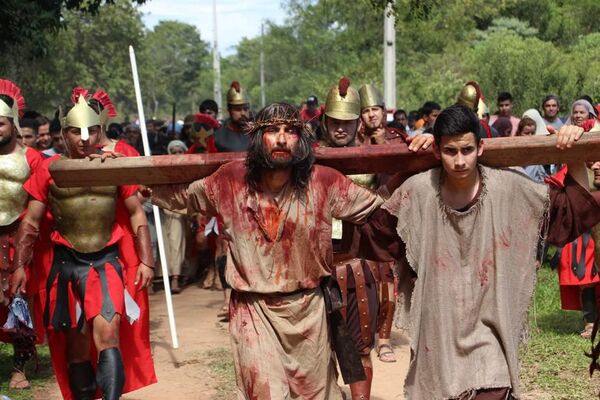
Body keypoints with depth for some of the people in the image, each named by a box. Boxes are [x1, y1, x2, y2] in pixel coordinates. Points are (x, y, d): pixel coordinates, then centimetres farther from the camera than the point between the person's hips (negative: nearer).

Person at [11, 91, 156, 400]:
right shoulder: (49, 169, -1)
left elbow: (137, 215, 6)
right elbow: (31, 222, 3)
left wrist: (145, 261, 1)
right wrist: (20, 265, -3)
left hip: (107, 260, -1)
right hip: (66, 263, 1)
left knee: (108, 334, -17)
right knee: (76, 342, 11)